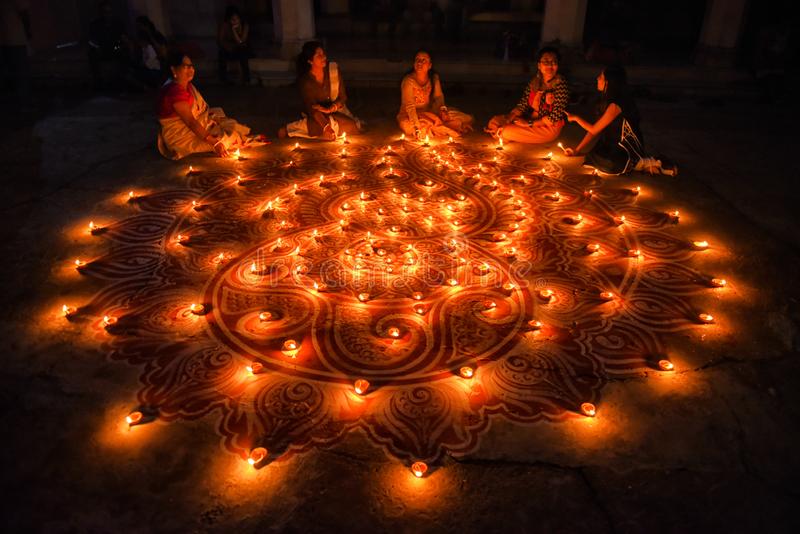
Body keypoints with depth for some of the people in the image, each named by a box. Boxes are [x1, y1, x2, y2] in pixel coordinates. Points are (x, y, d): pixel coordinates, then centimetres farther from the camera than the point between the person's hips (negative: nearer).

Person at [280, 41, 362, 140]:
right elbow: (311, 107, -21)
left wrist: (331, 108, -25)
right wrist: (325, 126, -36)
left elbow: (343, 96, -5)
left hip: (336, 111, 3)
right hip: (316, 116, -3)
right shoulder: (304, 80, -17)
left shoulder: (333, 69, -10)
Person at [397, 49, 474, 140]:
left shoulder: (434, 78, -8)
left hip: (429, 112, 2)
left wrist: (443, 109, -19)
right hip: (409, 115, -2)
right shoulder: (408, 80, -23)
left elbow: (438, 96, 3)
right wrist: (418, 128, -41)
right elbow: (409, 106, -30)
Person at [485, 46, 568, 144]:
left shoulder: (560, 83, -18)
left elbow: (555, 116, -21)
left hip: (550, 128, -7)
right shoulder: (534, 82, 3)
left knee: (507, 131, -22)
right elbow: (522, 105, 0)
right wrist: (507, 118, -17)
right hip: (531, 119, 7)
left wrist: (529, 123, -20)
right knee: (495, 121, -1)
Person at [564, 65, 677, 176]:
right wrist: (577, 150, 6)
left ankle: (642, 164, -8)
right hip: (617, 146, 10)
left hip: (630, 150, -10)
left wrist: (575, 118, 2)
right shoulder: (608, 101, 9)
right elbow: (594, 129, 10)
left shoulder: (616, 105, -21)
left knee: (608, 165, -33)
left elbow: (594, 130, -14)